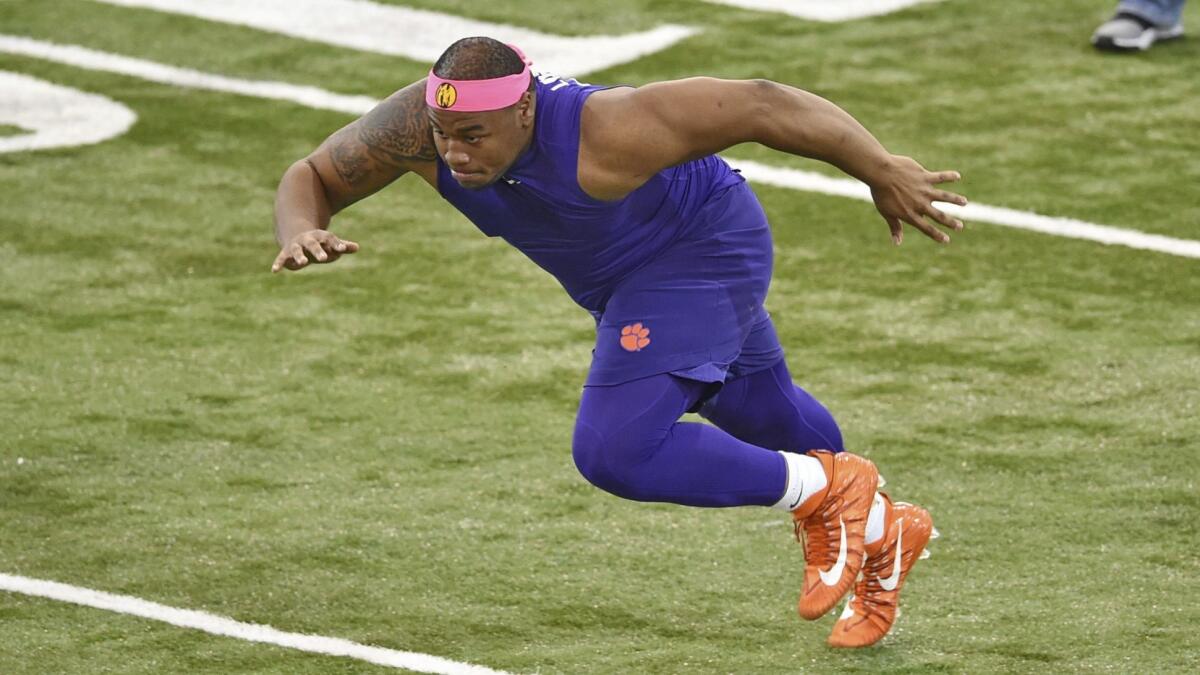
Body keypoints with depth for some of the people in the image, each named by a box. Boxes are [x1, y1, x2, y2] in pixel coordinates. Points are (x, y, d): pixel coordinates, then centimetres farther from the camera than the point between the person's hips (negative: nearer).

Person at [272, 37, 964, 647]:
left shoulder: (603, 131, -41)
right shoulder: (417, 124, -27)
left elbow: (761, 103, -33)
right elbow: (310, 177, -12)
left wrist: (881, 171, -24)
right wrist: (301, 232, -37)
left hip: (701, 253, -7)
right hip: (624, 280, 7)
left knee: (615, 451, -21)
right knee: (762, 415, 29)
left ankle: (829, 492, 0)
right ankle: (882, 532, 57)